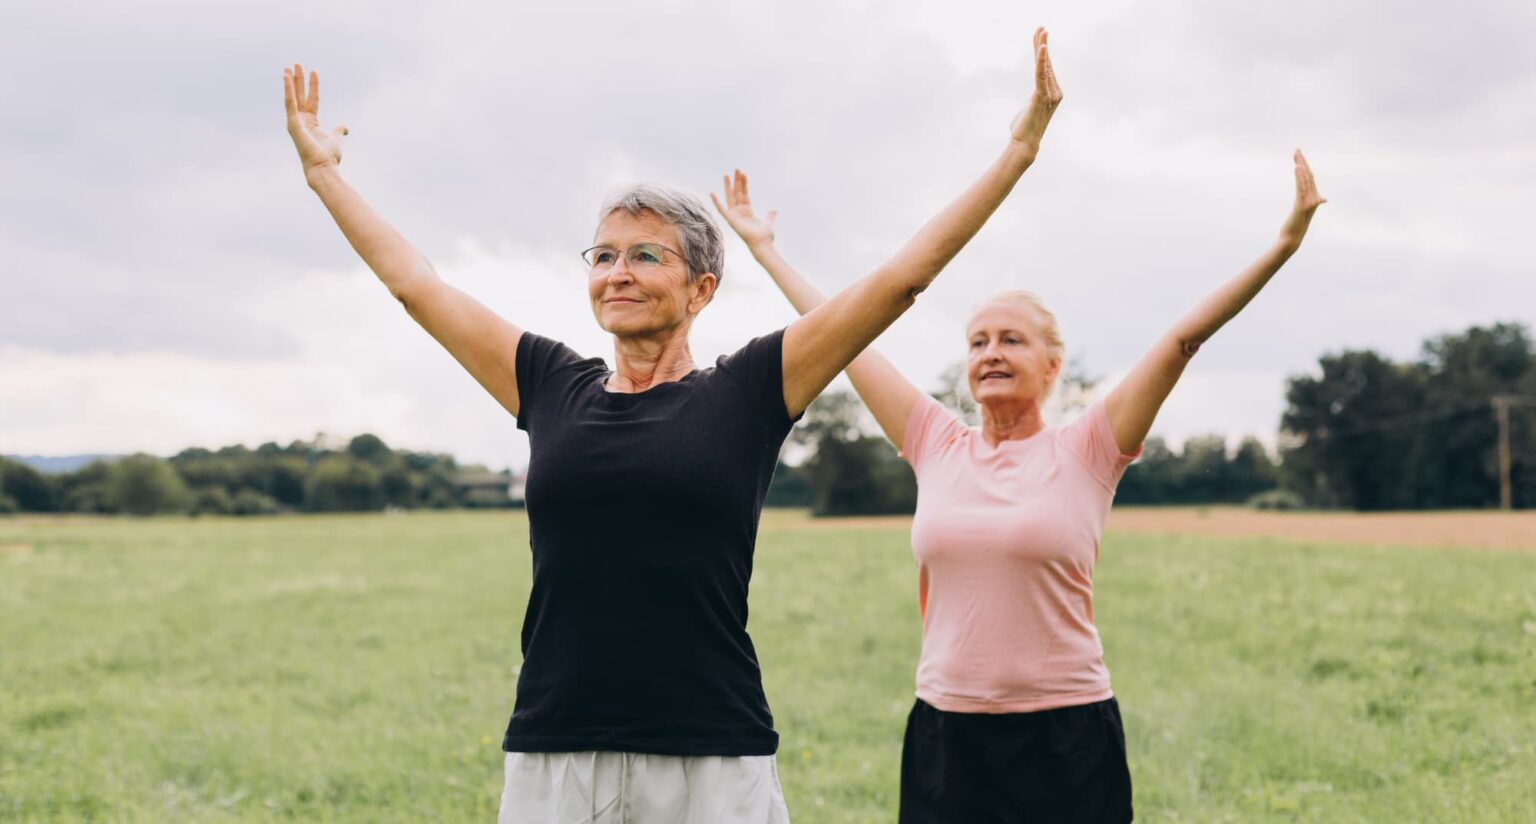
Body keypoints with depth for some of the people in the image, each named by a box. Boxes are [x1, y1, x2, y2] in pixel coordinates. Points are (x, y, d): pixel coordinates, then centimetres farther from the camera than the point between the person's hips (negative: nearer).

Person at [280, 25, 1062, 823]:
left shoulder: (746, 392, 1)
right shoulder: (551, 388, 9)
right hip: (552, 759, 3)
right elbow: (413, 281, 17)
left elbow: (905, 273, 1)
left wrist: (1020, 147, 1)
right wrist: (323, 170, 23)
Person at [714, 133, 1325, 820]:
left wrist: (1283, 246, -11)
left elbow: (1184, 339, -8)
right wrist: (762, 247, 16)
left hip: (1066, 739, -2)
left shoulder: (1085, 452, -2)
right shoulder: (936, 446, 5)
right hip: (945, 734, 3)